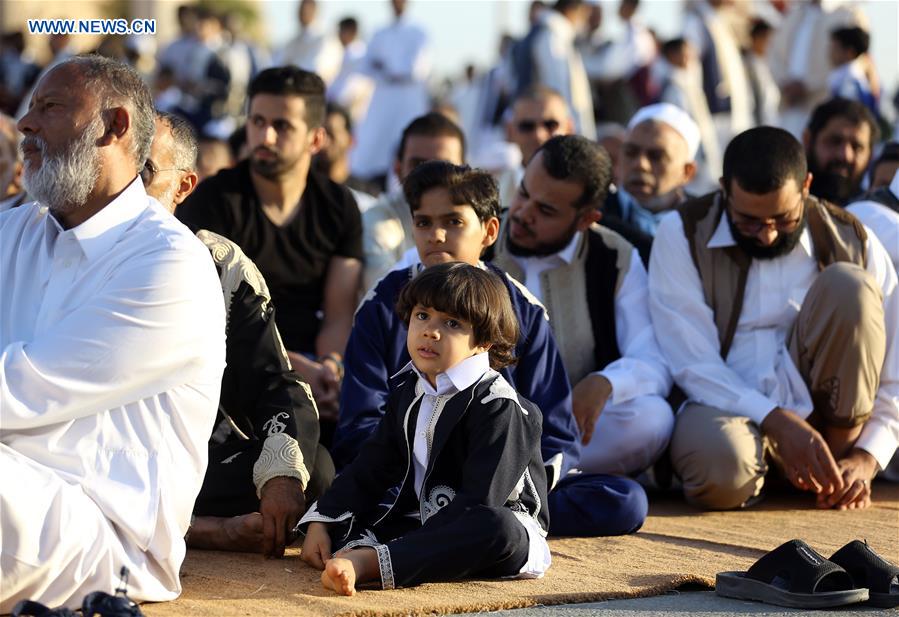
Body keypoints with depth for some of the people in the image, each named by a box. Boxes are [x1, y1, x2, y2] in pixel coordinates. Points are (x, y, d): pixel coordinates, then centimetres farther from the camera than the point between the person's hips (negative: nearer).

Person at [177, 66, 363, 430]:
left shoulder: (338, 206, 9)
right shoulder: (213, 200, -3)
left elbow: (338, 315, 5)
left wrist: (330, 367, -19)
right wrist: (298, 370, -22)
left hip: (309, 359, 4)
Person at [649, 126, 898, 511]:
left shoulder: (851, 242, 2)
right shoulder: (683, 235, -4)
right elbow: (693, 364, -11)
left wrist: (865, 459, -14)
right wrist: (778, 422, -23)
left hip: (828, 417, 2)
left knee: (849, 284, -22)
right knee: (720, 469, -40)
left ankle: (836, 463, -12)